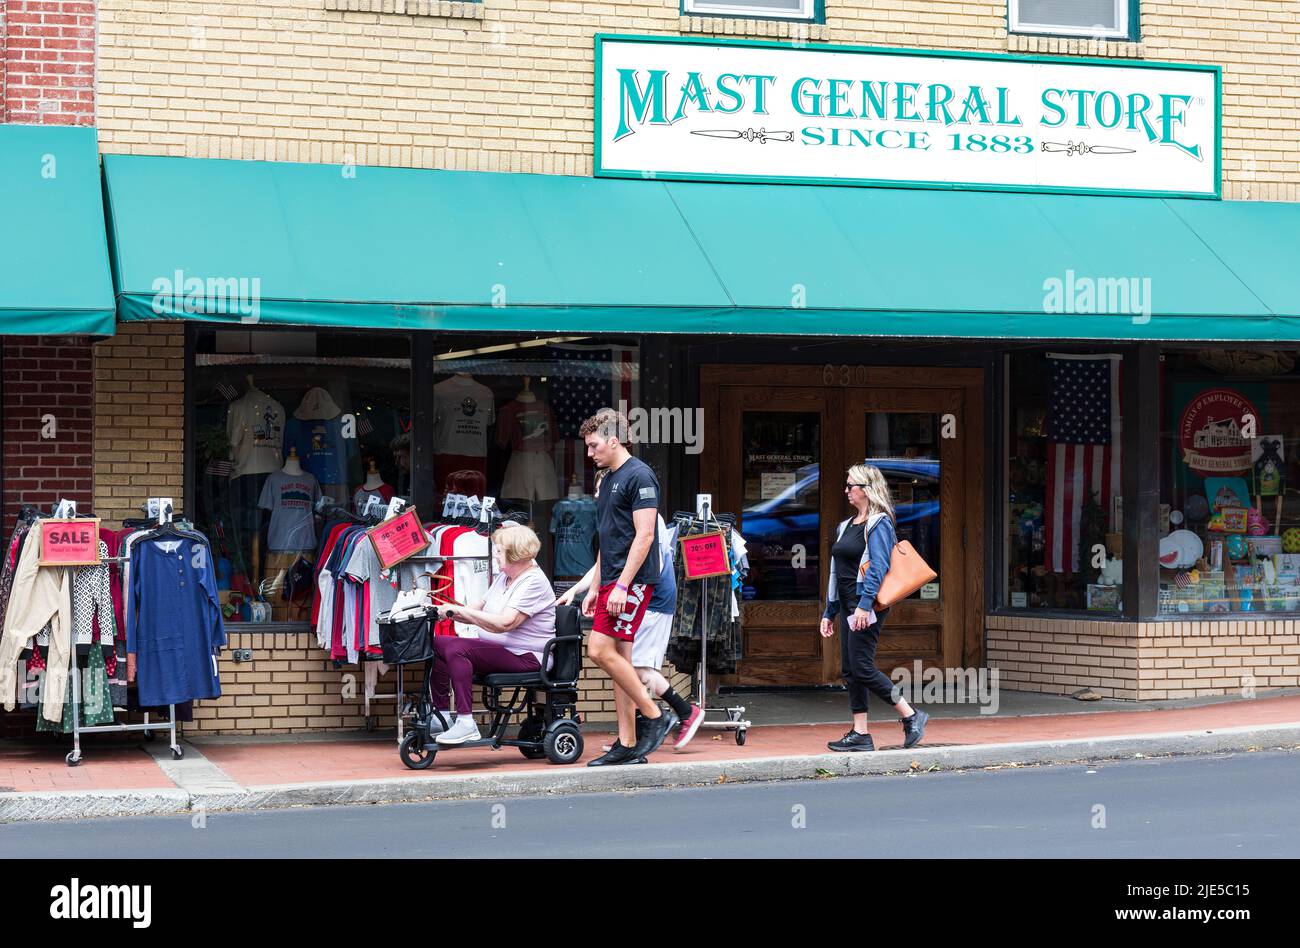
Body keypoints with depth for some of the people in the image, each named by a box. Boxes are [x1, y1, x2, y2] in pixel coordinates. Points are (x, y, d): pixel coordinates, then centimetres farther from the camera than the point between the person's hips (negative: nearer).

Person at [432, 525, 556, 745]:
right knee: (437, 644, -1)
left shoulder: (533, 582, -16)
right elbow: (481, 612, 20)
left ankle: (466, 723, -30)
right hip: (495, 648, 10)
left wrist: (463, 611, -22)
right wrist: (450, 613, 1)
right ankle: (441, 715, 3)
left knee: (457, 650, -28)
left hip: (526, 657, -10)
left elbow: (504, 623, -26)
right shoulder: (503, 577, 16)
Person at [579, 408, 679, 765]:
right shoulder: (608, 479, 19)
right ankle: (628, 746, 8)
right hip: (612, 581, 9)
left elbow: (644, 535, -17)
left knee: (600, 650, -15)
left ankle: (656, 716, -4)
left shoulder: (639, 476, -10)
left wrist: (622, 585, -21)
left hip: (632, 581, -9)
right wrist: (595, 587, 19)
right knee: (618, 657, 6)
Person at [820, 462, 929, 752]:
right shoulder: (846, 526, 18)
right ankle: (860, 735, 10)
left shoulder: (878, 524, -9)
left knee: (862, 668, -11)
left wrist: (864, 605, -27)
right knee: (850, 670, 7)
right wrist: (829, 613, 19)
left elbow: (878, 568, -19)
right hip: (850, 606, 9)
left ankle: (911, 717, -1)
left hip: (867, 607, -9)